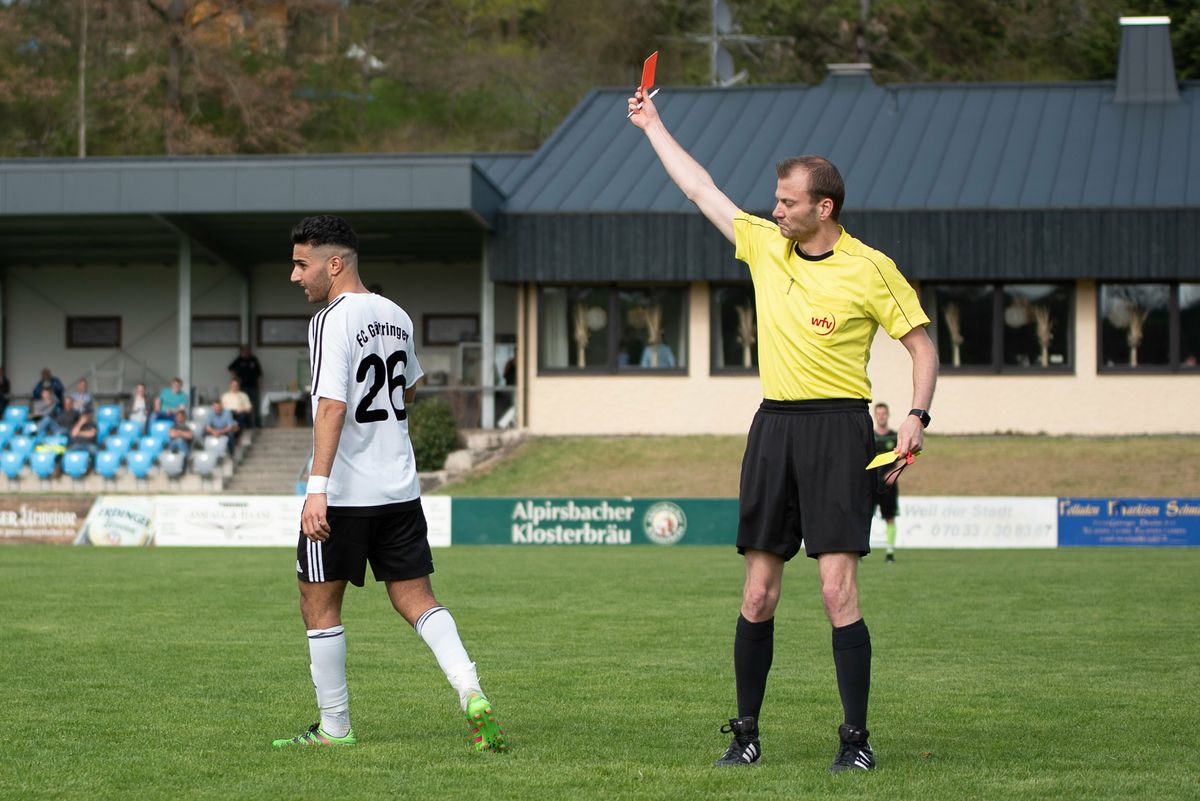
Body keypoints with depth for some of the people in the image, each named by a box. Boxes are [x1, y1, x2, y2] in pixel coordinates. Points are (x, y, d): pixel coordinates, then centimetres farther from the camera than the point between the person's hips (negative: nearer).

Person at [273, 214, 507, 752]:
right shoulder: (396, 317, 11)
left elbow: (332, 406, -23)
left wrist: (317, 489, -27)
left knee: (319, 602, 7)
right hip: (400, 486, 7)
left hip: (343, 491, -7)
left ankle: (335, 727, 12)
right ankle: (470, 692, -11)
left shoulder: (332, 320, -14)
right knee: (414, 597, 9)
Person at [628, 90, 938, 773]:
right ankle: (746, 734, 13)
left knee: (838, 590, -11)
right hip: (774, 426, 5)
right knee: (759, 594, 4)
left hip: (838, 428, -5)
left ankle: (857, 740, -6)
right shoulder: (764, 245, 9)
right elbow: (700, 187, 20)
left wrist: (917, 416, -10)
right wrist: (653, 125, 26)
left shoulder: (870, 269, -4)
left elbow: (921, 342, 2)